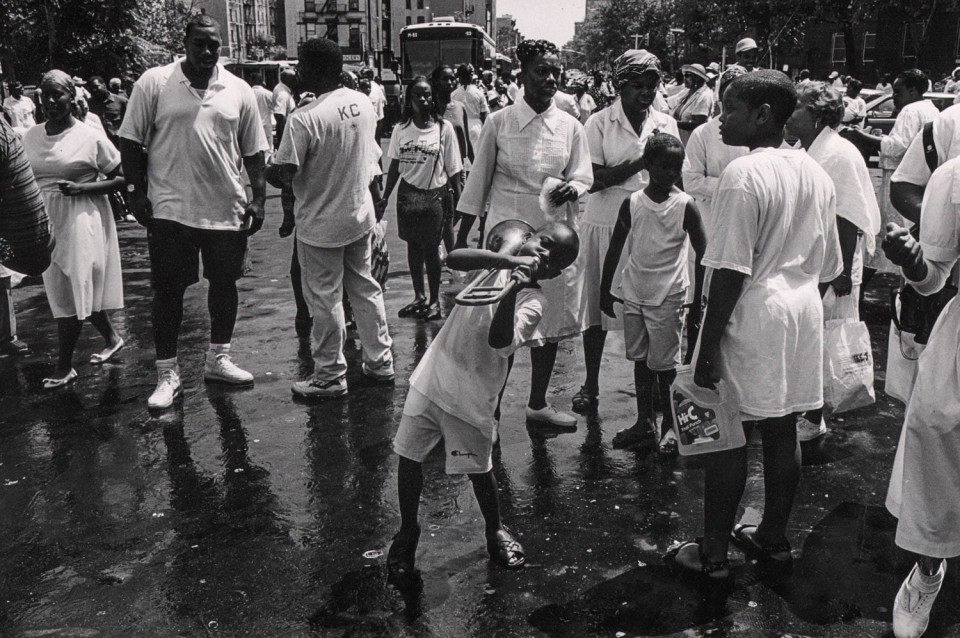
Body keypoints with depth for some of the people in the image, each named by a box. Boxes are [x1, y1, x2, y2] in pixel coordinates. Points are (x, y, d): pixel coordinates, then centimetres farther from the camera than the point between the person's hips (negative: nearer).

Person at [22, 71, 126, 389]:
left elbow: (121, 178, -7)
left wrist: (81, 188, -19)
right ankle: (111, 338, 30)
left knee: (73, 292, -3)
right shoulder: (31, 137, 7)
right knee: (60, 293, 11)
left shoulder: (90, 137, -8)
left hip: (81, 221, -6)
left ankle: (64, 366, 7)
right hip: (45, 222, 6)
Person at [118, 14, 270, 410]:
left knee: (224, 282, 13)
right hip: (170, 209, -3)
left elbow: (253, 150, 8)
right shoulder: (154, 83, -3)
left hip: (227, 209, 3)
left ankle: (218, 359, 31)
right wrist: (136, 191, -7)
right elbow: (132, 142, -1)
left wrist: (258, 197, 2)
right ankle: (167, 374, 14)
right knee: (169, 289, 3)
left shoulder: (239, 91, 4)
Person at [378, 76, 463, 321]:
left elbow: (453, 169, -4)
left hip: (434, 194, -3)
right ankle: (419, 296, 26)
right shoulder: (401, 129, 0)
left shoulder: (444, 128, -7)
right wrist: (385, 198, 7)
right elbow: (394, 165, 8)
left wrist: (458, 199, -6)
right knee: (413, 245, 11)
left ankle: (434, 300, 17)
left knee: (431, 248, 2)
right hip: (407, 193, 3)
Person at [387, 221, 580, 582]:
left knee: (479, 469, 8)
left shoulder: (533, 302, -13)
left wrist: (511, 292, -42)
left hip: (471, 397, -4)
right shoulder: (497, 263, 0)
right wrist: (508, 259, -28)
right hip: (433, 375, 4)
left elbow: (500, 341, -30)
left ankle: (495, 529, 38)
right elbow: (453, 259, -20)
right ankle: (407, 532, 31)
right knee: (409, 457, 9)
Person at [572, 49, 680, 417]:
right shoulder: (600, 123, -3)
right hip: (605, 223, -2)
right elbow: (595, 179, -11)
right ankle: (590, 384, 20)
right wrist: (642, 161, -17)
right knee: (598, 301, 6)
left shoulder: (666, 124, 8)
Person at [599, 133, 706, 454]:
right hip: (634, 294, 3)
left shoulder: (685, 205, -8)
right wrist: (605, 291, 10)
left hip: (668, 297, -3)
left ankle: (670, 426, 16)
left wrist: (698, 301, -6)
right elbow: (615, 249, 8)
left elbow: (702, 254, -5)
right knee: (640, 360, 11)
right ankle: (644, 423, 23)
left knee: (664, 364, 1)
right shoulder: (632, 203, 0)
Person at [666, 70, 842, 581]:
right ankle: (774, 538, 29)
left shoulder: (743, 175, -16)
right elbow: (828, 265, 13)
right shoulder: (816, 174, 8)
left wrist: (708, 345, -15)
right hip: (802, 314, 8)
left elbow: (731, 271, -19)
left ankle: (713, 553, 12)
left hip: (752, 316, -7)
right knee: (782, 431, 15)